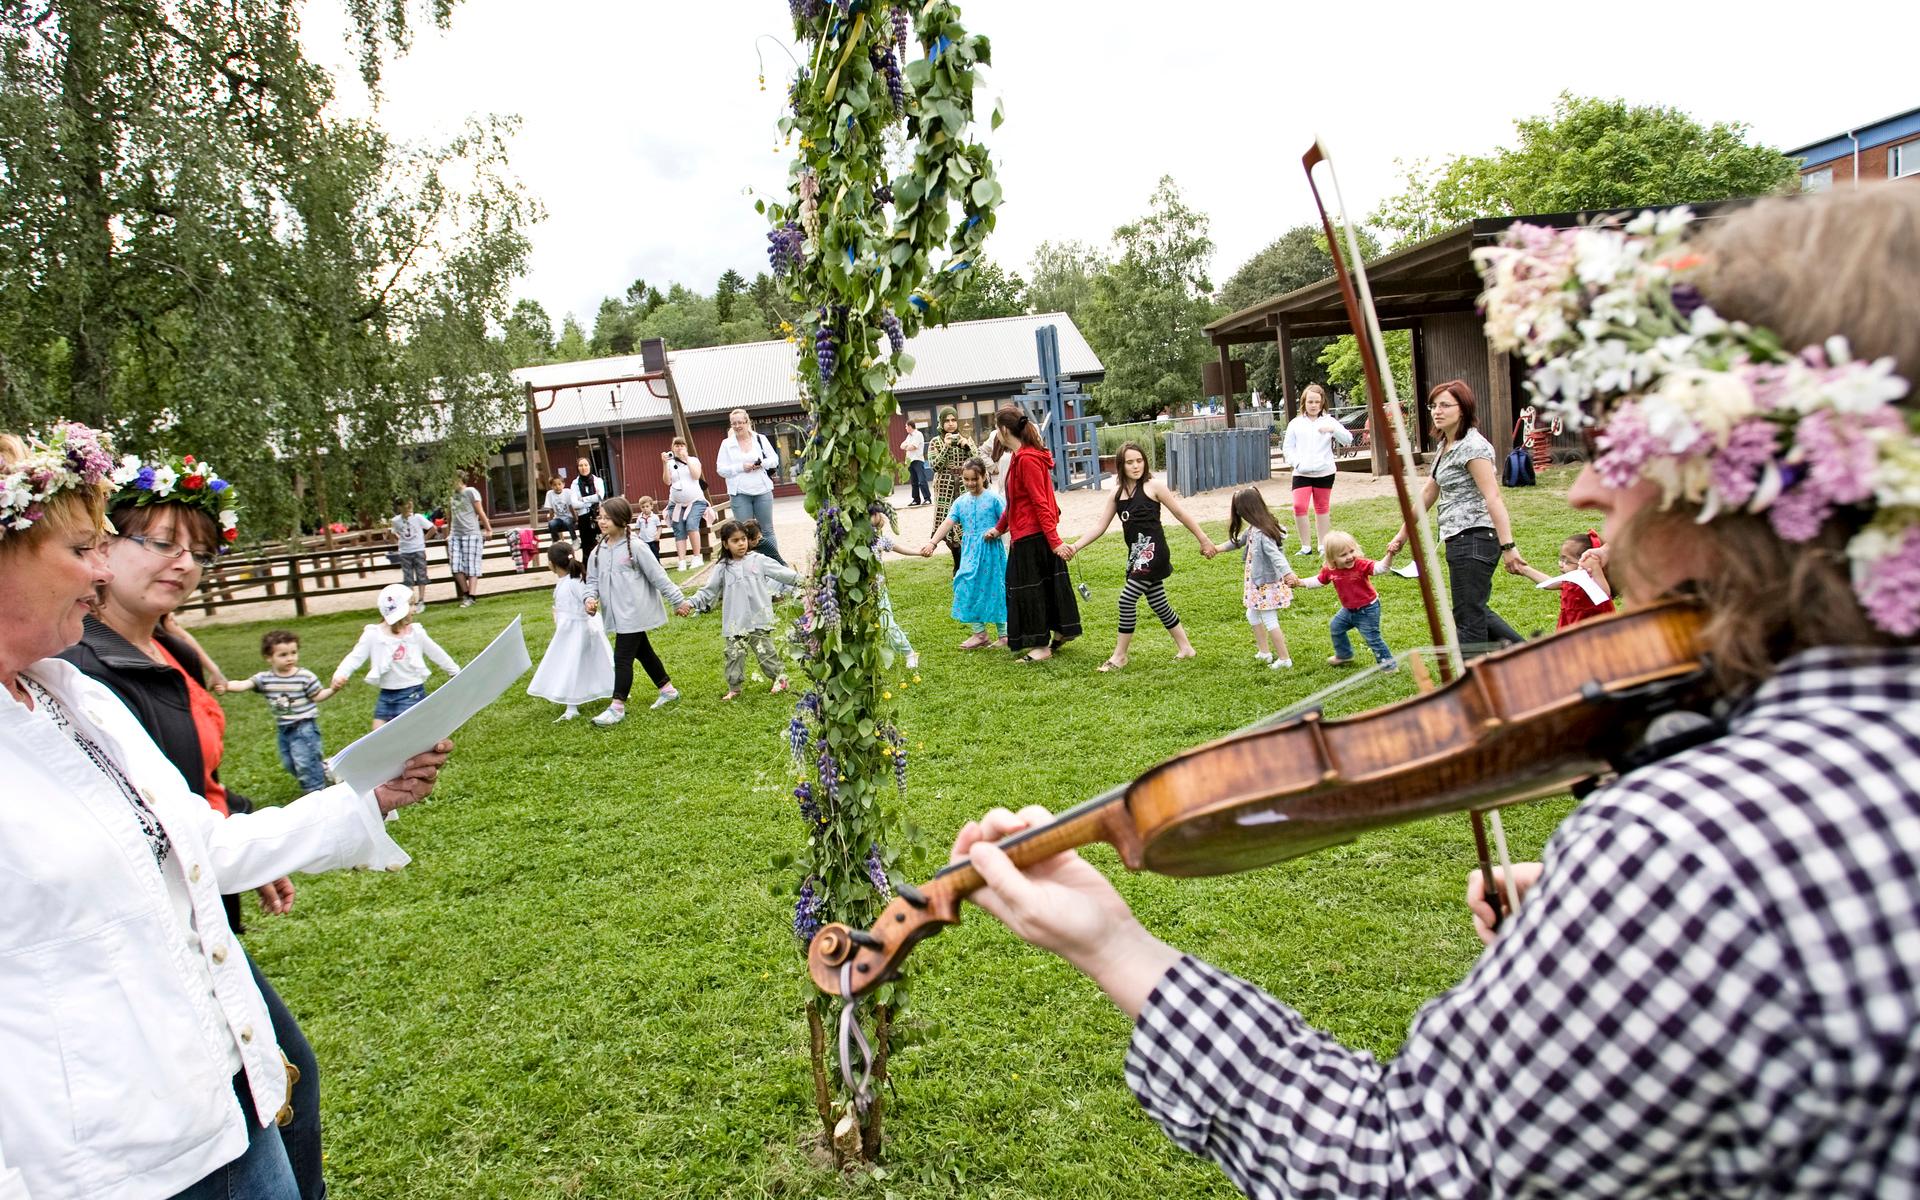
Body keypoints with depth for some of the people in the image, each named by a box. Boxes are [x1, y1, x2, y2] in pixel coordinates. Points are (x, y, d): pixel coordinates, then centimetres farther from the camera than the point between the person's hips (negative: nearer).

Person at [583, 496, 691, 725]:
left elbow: (658, 577, -10)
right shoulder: (598, 552, 4)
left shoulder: (635, 547, -14)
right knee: (643, 652, 18)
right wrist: (591, 597, -10)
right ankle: (668, 689, 34)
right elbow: (593, 580, 12)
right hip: (617, 615, 7)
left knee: (622, 658, -7)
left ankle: (617, 707, -1)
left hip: (634, 613, -7)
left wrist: (678, 601, -4)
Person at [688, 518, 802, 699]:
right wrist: (693, 602, -5)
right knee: (734, 655, 5)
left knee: (766, 651, 5)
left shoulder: (759, 560, 1)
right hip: (736, 622, 1)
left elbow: (782, 572, 0)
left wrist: (802, 579, -8)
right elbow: (708, 591, 7)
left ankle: (780, 677, 21)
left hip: (759, 620, -1)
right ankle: (734, 688, 15)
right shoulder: (722, 568, 4)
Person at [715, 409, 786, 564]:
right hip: (740, 494, -1)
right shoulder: (727, 444, 3)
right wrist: (741, 467, -13)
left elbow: (774, 459, 6)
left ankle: (776, 561, 14)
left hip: (762, 491, 1)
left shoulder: (760, 439, 6)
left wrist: (761, 463, -13)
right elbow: (721, 470, 0)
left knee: (767, 530, 8)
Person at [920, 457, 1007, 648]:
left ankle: (1004, 633, 14)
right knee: (968, 588, 0)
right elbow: (947, 523, -2)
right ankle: (979, 632, 12)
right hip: (969, 552, 4)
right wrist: (932, 543, -13)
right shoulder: (961, 502, 7)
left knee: (993, 588, 1)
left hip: (991, 550, -4)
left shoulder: (993, 499, -4)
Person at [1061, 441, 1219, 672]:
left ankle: (1119, 655, -1)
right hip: (1136, 555, 7)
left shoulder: (1152, 486, -7)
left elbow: (1181, 514, -2)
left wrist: (1204, 540, 2)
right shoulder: (1117, 493, 9)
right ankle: (1185, 648, 28)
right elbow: (1100, 527, 8)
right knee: (1157, 602, 14)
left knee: (1127, 598, -11)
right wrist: (1075, 546, -5)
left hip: (1153, 551, -7)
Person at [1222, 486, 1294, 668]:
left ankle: (1284, 659, 10)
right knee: (1253, 615, 23)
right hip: (1259, 583, 10)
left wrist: (1288, 574, -48)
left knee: (1269, 621, 0)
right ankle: (1264, 652, 34)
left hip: (1267, 585, -10)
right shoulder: (1252, 529, 2)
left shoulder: (1261, 533, -27)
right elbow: (1238, 541, 19)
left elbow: (1275, 555, -37)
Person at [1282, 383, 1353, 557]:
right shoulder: (1295, 423, 5)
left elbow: (1348, 440, -5)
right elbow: (1287, 447, 8)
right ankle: (1306, 546, -3)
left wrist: (1333, 430, -23)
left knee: (1322, 508, 10)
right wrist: (1297, 463, -8)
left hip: (1324, 472, 0)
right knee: (1299, 507, -13)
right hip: (1301, 473, 0)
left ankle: (1323, 545, 20)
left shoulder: (1329, 421, 4)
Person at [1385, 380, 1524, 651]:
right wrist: (1403, 534, 23)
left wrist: (1507, 546, -26)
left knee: (1468, 619, -4)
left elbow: (1493, 498, -21)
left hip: (1473, 539, -10)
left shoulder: (1472, 446, -14)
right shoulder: (1445, 447, 14)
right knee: (1476, 611, 22)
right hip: (1459, 540, 10)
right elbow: (1427, 493, 21)